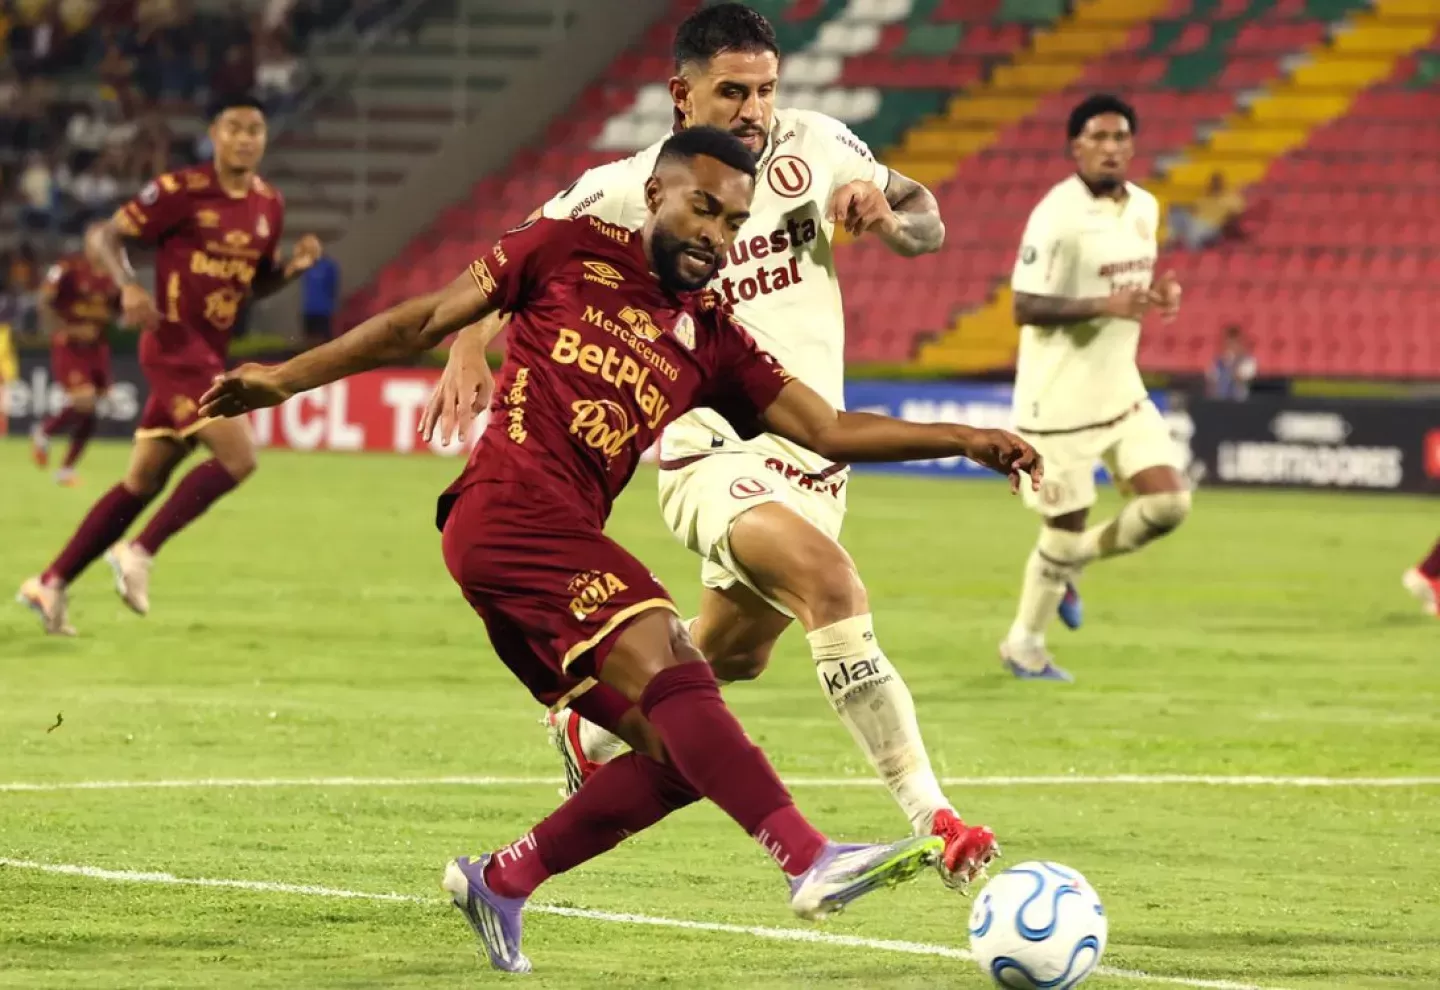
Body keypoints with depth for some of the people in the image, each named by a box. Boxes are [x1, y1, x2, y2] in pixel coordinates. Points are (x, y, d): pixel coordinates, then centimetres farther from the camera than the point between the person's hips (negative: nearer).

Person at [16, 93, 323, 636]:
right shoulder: (181, 190, -12)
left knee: (144, 481, 9)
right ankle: (139, 553, -7)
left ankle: (51, 584, 16)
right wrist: (129, 286, -25)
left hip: (209, 354, 8)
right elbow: (102, 237, -7)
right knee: (238, 457, -18)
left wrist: (293, 265, 0)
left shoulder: (268, 204, 9)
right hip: (175, 343, -8)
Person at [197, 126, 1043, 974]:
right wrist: (286, 379, 11)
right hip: (510, 511, -8)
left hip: (563, 541, 8)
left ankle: (500, 882, 12)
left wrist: (961, 440, 4)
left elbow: (829, 430, 14)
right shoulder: (570, 252, 7)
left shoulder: (711, 342, 20)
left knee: (681, 756, -1)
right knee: (670, 668, -25)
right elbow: (427, 323, 12)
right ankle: (813, 862, -38)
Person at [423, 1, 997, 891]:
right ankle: (932, 818, -35)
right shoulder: (631, 194, -8)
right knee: (833, 583, -32)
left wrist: (885, 215, -13)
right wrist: (471, 346, -14)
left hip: (811, 459, 6)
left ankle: (591, 735, 52)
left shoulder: (815, 147, 0)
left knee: (730, 658, 21)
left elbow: (928, 224, 10)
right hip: (714, 457, -6)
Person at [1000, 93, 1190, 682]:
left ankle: (1067, 566, 22)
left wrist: (1160, 295, -1)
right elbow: (1025, 307, -21)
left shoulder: (1144, 208, 6)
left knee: (1168, 503, -3)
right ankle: (1024, 645, 23)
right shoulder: (1057, 216, -18)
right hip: (1060, 399, -7)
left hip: (1121, 391, 7)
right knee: (1067, 525, 1)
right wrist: (1104, 306, -31)